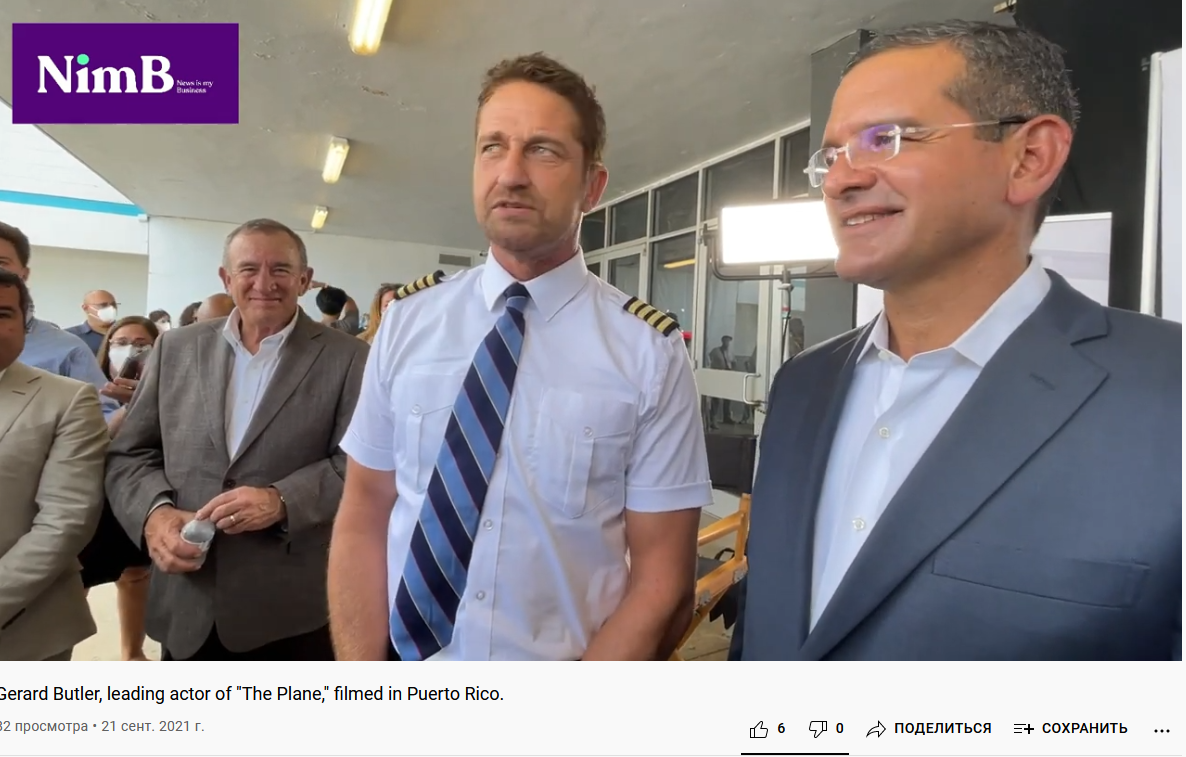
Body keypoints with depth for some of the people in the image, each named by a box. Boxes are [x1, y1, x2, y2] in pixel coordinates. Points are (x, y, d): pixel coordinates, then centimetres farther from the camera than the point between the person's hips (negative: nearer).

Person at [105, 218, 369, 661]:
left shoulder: (346, 358, -3)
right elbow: (129, 453, 9)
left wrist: (282, 501, -21)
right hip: (187, 605, 4)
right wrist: (154, 511, -10)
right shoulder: (176, 349, 8)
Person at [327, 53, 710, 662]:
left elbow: (661, 584, -12)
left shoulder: (651, 350, -14)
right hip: (405, 655, 3)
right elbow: (362, 520, -4)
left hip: (575, 656, -1)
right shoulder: (407, 319, -7)